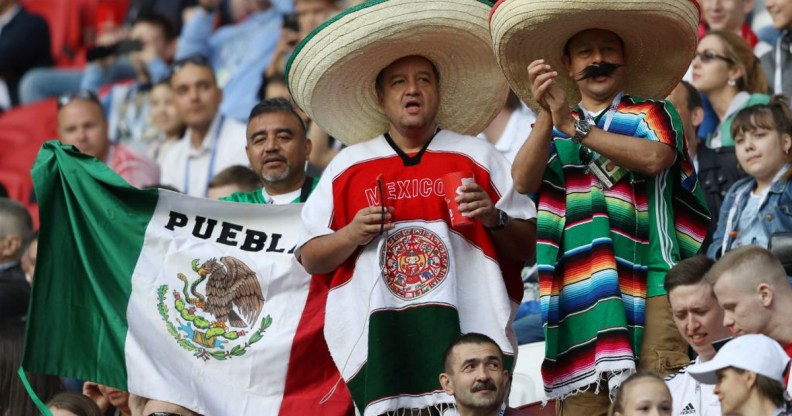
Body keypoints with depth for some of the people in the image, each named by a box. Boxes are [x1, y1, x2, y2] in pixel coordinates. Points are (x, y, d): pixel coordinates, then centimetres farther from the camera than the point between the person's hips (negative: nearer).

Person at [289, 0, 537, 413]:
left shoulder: (479, 157, 14)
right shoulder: (347, 167, 16)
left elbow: (529, 248, 13)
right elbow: (310, 258, 15)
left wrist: (494, 219, -6)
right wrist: (352, 235, -3)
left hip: (465, 334, -1)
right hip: (379, 339, 1)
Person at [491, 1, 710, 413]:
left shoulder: (653, 114, 13)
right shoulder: (551, 131, 19)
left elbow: (654, 158, -10)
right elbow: (524, 182, -1)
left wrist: (575, 128, -12)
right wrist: (547, 117, -16)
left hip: (649, 280, -2)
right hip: (582, 282, 2)